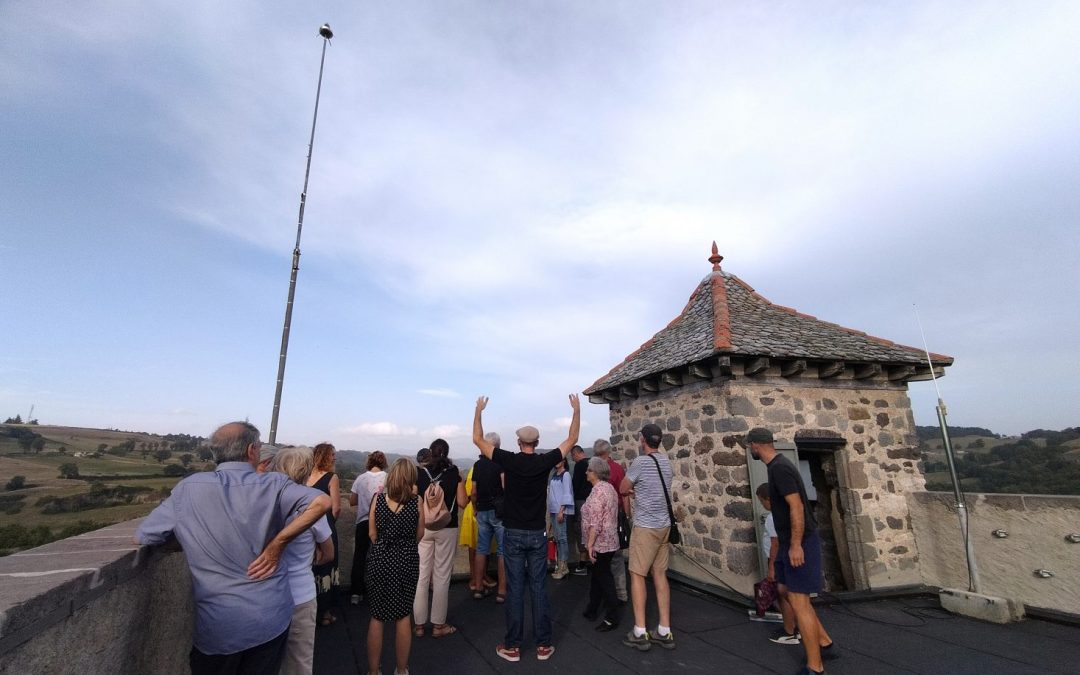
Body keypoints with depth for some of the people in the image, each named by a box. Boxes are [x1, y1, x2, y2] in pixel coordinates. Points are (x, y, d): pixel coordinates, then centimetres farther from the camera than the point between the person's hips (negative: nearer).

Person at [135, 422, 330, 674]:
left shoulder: (188, 488, -8)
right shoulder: (272, 485, -13)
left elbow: (142, 537, 3)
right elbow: (322, 502, -26)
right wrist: (277, 543, -15)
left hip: (217, 624, 1)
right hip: (272, 617, 0)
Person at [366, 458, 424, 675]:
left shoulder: (378, 498, -9)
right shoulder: (417, 501, -11)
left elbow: (372, 534, -2)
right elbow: (419, 535, -2)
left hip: (379, 560, 0)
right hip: (406, 561, 0)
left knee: (377, 617, 15)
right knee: (403, 615, 16)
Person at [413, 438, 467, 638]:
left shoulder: (420, 473, -3)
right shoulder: (454, 473, -6)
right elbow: (462, 502, -6)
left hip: (423, 527, 1)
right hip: (447, 528, -1)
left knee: (421, 575, 11)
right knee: (441, 576, 8)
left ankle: (418, 624, 18)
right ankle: (438, 625, 16)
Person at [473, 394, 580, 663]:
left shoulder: (509, 460, -10)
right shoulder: (545, 461, -8)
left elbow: (478, 439, -1)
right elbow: (572, 440, 4)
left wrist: (479, 411, 8)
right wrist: (576, 410, 10)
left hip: (514, 534, -1)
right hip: (537, 534, 1)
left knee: (515, 590, 6)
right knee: (539, 589, 9)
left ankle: (512, 646, 16)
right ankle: (543, 644, 18)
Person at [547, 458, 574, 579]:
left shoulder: (566, 475, -6)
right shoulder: (553, 475, 13)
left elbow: (567, 494, -12)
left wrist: (561, 511, -17)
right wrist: (550, 510, 11)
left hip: (561, 510, -7)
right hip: (553, 510, 7)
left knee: (561, 537, -7)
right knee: (557, 538, 8)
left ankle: (563, 566, 0)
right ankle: (559, 565, 14)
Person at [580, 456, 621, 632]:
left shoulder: (598, 490, -20)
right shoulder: (609, 487, 10)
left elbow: (595, 522, -24)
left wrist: (590, 544, -20)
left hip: (600, 543, -10)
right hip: (608, 541, 10)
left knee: (604, 578, 1)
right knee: (597, 576, 18)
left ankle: (612, 618, 10)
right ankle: (592, 610, 30)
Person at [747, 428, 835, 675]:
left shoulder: (779, 468, -21)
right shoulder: (779, 465, 10)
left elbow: (797, 507, -25)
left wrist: (796, 545, -22)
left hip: (800, 542, -10)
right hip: (791, 541, 10)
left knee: (799, 601, -2)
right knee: (790, 592, 19)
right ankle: (824, 642, 31)